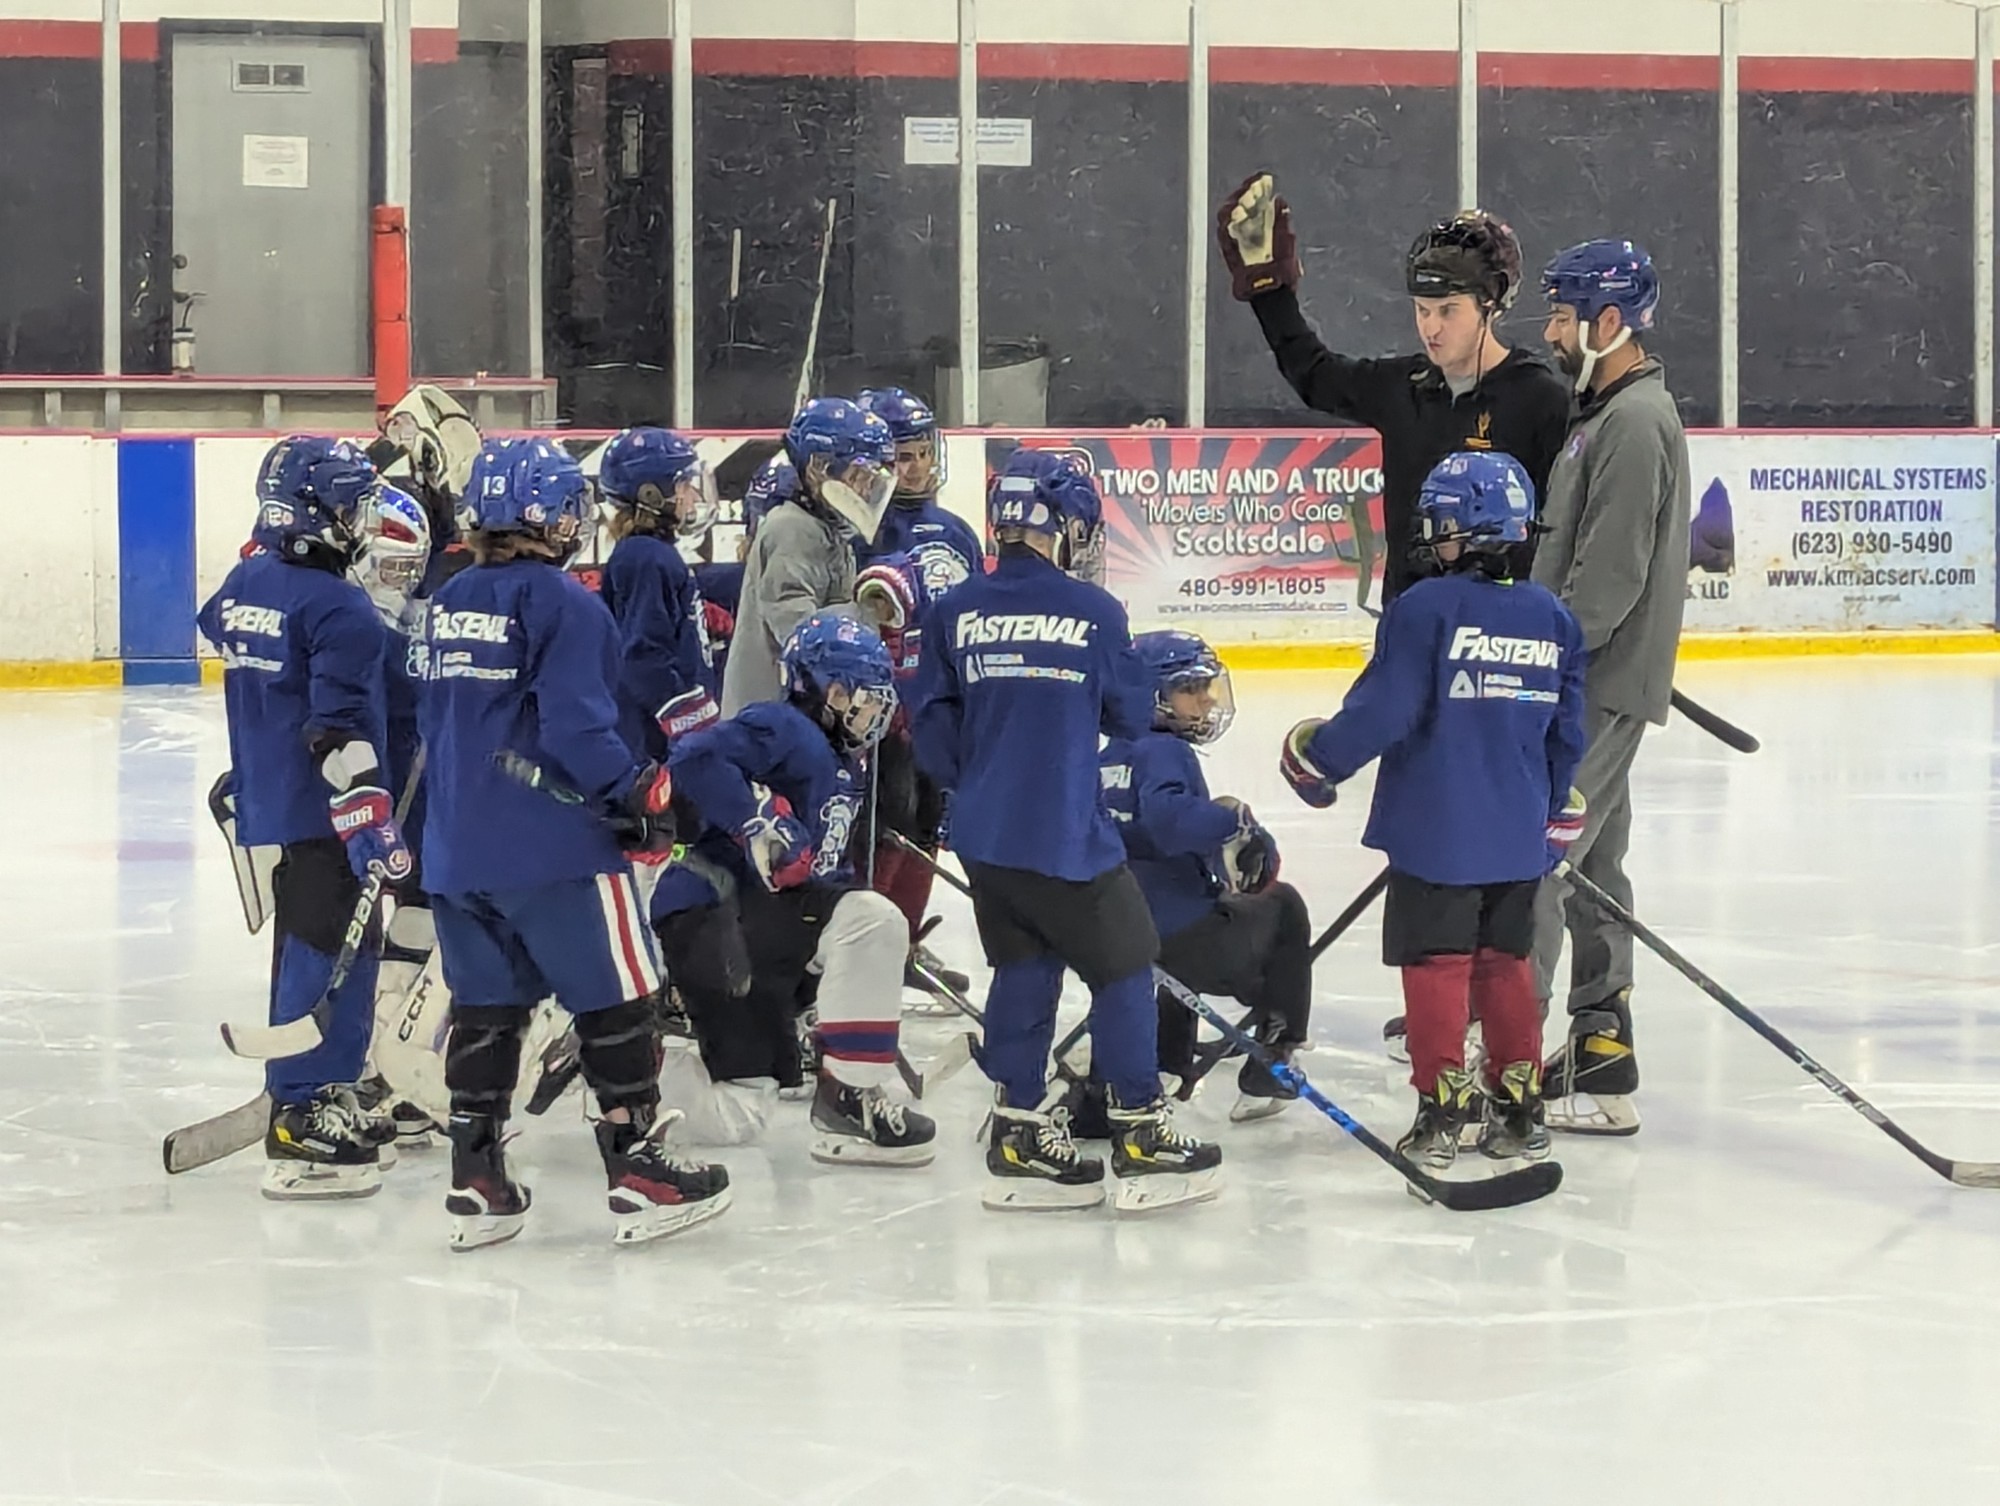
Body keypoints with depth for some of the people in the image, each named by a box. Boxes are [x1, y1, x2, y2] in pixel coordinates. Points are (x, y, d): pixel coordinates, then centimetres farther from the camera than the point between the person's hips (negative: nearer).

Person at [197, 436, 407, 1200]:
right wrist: (376, 833, -21)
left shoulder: (246, 584, 8)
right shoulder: (337, 607, -18)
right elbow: (341, 733, -22)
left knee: (304, 954, 19)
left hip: (264, 806, 9)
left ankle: (317, 1102, 30)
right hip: (323, 818, -9)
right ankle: (303, 1133, -7)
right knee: (330, 957, -6)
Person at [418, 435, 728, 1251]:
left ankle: (476, 1182, 12)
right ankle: (638, 1175, 4)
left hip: (458, 847, 7)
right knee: (612, 1000, 2)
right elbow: (576, 726, -20)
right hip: (555, 849, -7)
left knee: (486, 1006, 12)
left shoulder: (448, 604, 11)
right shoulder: (563, 605, -13)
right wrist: (638, 792, -9)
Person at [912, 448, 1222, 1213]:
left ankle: (1021, 1133, 15)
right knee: (1123, 967, 7)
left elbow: (934, 731, 5)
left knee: (1024, 969, 15)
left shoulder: (954, 612, 1)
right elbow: (1133, 717, 4)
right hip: (1066, 834, -5)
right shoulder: (1093, 611, -8)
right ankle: (1139, 1135, 8)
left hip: (985, 834, 5)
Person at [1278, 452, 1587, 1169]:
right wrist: (1554, 817, 23)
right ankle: (1522, 1108, 18)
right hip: (1519, 839, 6)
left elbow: (1382, 711, -16)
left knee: (1436, 965, 2)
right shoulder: (1553, 620, 5)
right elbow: (1567, 738, 10)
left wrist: (1316, 757, 0)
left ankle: (1441, 1108, 1)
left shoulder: (1425, 610, -14)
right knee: (1505, 963, 16)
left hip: (1436, 834, -5)